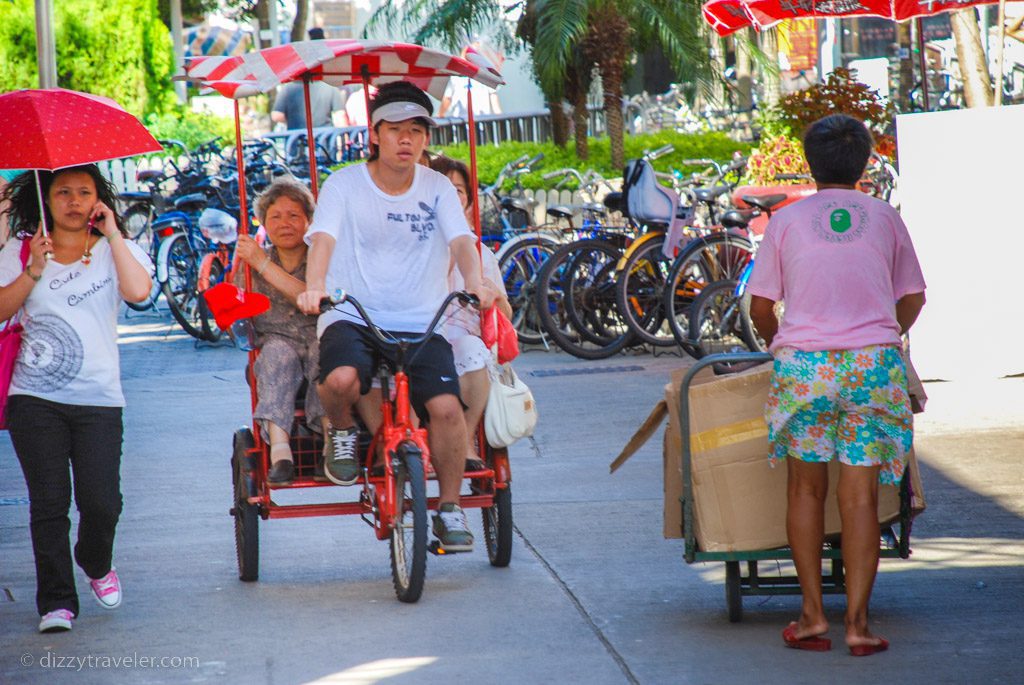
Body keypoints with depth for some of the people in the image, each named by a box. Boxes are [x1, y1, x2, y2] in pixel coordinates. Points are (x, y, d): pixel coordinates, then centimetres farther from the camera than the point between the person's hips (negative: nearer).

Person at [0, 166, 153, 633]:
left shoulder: (114, 251, 9)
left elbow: (138, 291, -13)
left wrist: (113, 233, -7)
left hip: (97, 399, 0)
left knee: (101, 503, -7)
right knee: (49, 503, -6)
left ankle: (97, 565, 24)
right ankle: (56, 601, 1)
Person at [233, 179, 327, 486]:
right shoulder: (251, 264, 14)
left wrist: (264, 265, -15)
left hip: (319, 338, -1)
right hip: (276, 344, 1)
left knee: (322, 349, -36)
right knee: (276, 350, -35)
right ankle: (279, 452, -51)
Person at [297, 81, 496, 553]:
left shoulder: (436, 188, 7)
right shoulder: (345, 185, 0)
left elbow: (462, 242, -7)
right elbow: (323, 238, -16)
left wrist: (475, 283, -30)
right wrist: (314, 286, -37)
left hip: (420, 323, 2)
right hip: (351, 318, -2)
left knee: (446, 406, -22)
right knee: (341, 379, -35)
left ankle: (449, 509, -1)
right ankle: (343, 433, 2)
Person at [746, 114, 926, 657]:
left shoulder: (786, 221, 6)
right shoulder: (884, 219, 9)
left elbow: (760, 309, 7)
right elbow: (912, 298, 17)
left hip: (803, 364, 0)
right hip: (874, 364, 0)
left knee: (806, 489, 11)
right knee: (860, 495, 2)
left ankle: (812, 615, 10)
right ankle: (857, 621, -2)